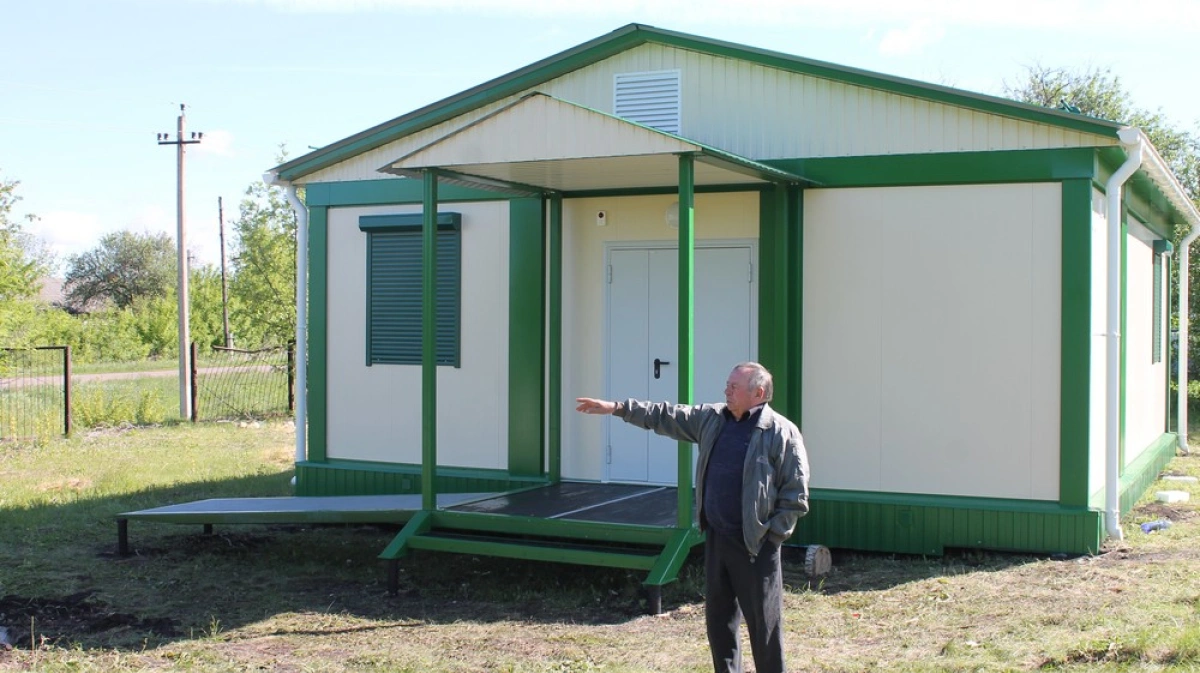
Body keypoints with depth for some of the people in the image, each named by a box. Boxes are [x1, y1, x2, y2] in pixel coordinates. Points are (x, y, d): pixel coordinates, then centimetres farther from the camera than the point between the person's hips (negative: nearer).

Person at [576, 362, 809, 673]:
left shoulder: (781, 432, -11)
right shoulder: (712, 418, 8)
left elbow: (796, 494, -11)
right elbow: (666, 417, 13)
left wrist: (774, 533, -12)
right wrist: (617, 408, 9)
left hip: (755, 544, -7)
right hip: (716, 538, 7)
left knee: (764, 622, 1)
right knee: (718, 616, 15)